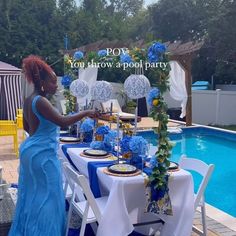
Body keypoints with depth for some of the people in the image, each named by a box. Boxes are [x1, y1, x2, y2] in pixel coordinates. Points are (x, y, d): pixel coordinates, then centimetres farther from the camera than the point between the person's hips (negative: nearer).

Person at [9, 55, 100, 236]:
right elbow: (62, 121, -28)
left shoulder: (30, 100, 9)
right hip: (42, 154, -10)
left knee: (33, 194, 20)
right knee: (46, 195, 3)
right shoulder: (40, 101, -21)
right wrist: (85, 113, -21)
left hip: (31, 150, 10)